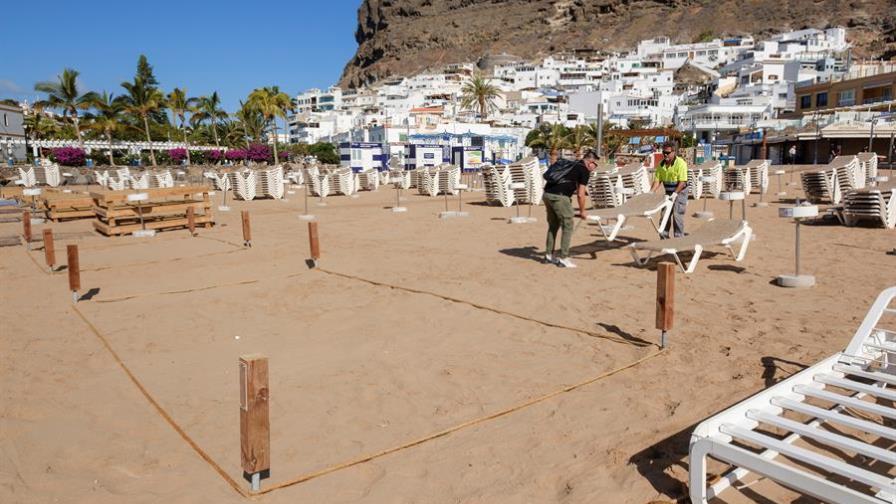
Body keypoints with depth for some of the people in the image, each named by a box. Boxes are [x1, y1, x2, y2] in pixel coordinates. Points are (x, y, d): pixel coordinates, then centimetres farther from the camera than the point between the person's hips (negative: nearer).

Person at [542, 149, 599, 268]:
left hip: (547, 193, 8)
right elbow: (580, 195, -2)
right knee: (567, 227, 2)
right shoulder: (584, 170, 2)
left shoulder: (571, 165, 25)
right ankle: (563, 258, 3)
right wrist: (582, 211, 11)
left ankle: (548, 255, 24)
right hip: (559, 197, -8)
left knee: (553, 226, 19)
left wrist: (548, 204, 34)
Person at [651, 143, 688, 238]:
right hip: (668, 192, 6)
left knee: (677, 215, -8)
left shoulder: (680, 163, -19)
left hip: (680, 192, -6)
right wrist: (651, 192, -12)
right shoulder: (661, 164, -1)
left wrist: (675, 193, -33)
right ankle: (664, 236, 16)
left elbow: (682, 182, -23)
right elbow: (657, 180, 0)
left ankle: (679, 238, 1)